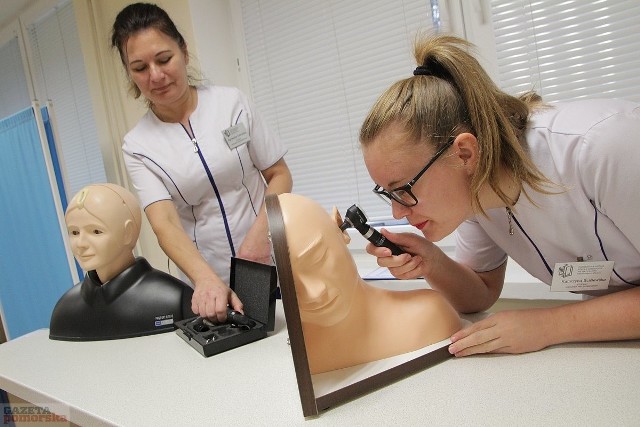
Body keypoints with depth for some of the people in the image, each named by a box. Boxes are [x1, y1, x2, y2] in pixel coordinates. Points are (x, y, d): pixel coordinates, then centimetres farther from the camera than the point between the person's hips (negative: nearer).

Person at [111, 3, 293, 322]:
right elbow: (164, 223, -15)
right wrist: (206, 279, -33)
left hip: (267, 264, 0)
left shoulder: (231, 103, -2)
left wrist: (260, 232, -16)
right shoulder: (137, 146, -3)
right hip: (205, 282, 0)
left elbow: (279, 175, 1)